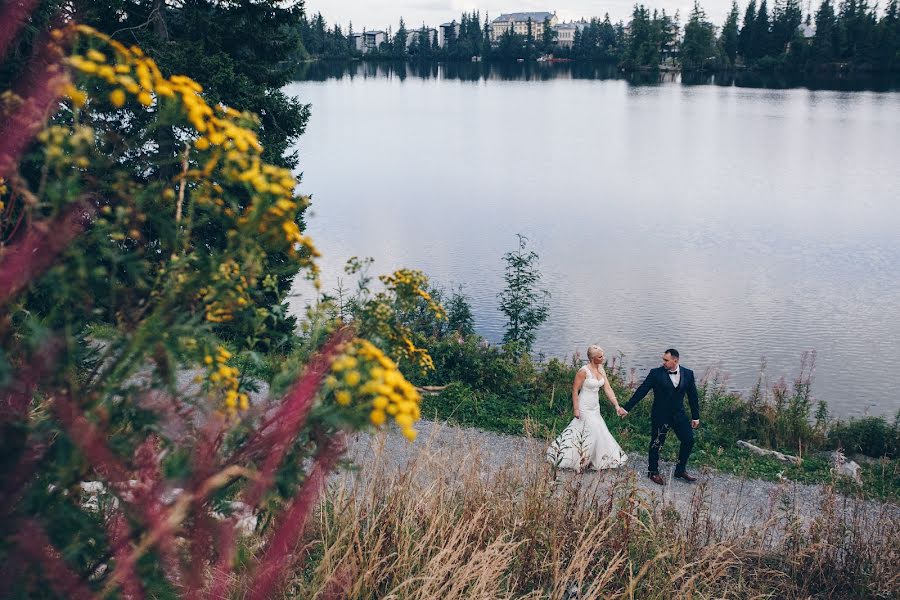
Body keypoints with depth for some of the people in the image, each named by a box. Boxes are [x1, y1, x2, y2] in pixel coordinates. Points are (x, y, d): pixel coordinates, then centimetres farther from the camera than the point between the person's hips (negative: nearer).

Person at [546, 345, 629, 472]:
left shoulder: (601, 370, 2)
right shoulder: (583, 371, -19)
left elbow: (608, 389, 0)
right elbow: (575, 391, -14)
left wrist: (617, 406, -8)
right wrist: (576, 409, -15)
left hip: (595, 408, 6)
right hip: (584, 408, -6)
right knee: (595, 432, -5)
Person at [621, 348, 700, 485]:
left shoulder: (688, 374, -1)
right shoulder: (656, 373, -10)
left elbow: (692, 396, 7)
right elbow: (641, 391, -11)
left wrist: (695, 416, 8)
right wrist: (627, 408, -14)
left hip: (679, 415, 3)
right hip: (660, 416, -3)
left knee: (689, 440, 1)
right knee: (657, 444, 4)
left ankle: (680, 470, 19)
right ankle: (653, 472, 23)